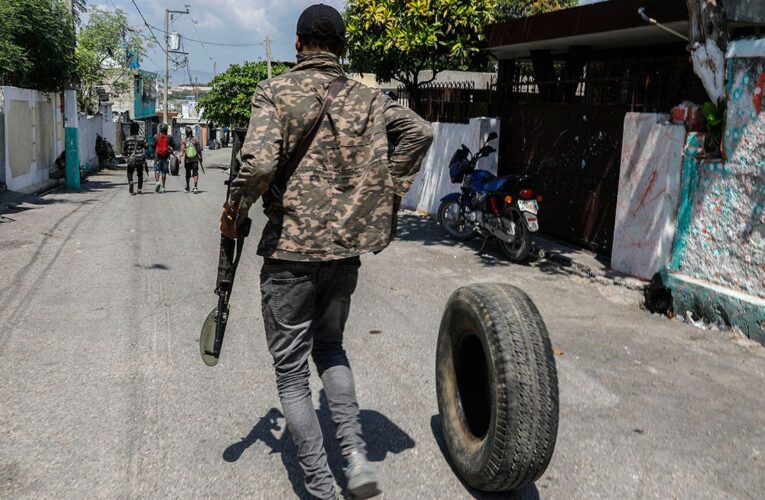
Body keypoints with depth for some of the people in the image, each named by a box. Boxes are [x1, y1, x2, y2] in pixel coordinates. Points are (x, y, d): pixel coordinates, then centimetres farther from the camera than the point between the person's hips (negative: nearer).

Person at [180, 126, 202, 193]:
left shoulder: (183, 141, -4)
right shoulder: (196, 139, -4)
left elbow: (182, 150, -13)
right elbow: (199, 150, -1)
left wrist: (180, 158, -12)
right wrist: (200, 157, 10)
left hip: (187, 160, 1)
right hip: (195, 159, -1)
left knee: (188, 174, 15)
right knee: (195, 173, -2)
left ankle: (187, 188, 29)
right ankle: (195, 187, -19)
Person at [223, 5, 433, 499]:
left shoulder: (275, 92, -7)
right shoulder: (366, 97, 6)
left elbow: (259, 163, -21)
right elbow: (420, 131, -2)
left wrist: (234, 215, -4)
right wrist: (387, 197, 5)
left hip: (291, 249, -4)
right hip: (347, 247, 4)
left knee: (292, 369, 10)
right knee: (330, 346, 25)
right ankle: (356, 453, 12)